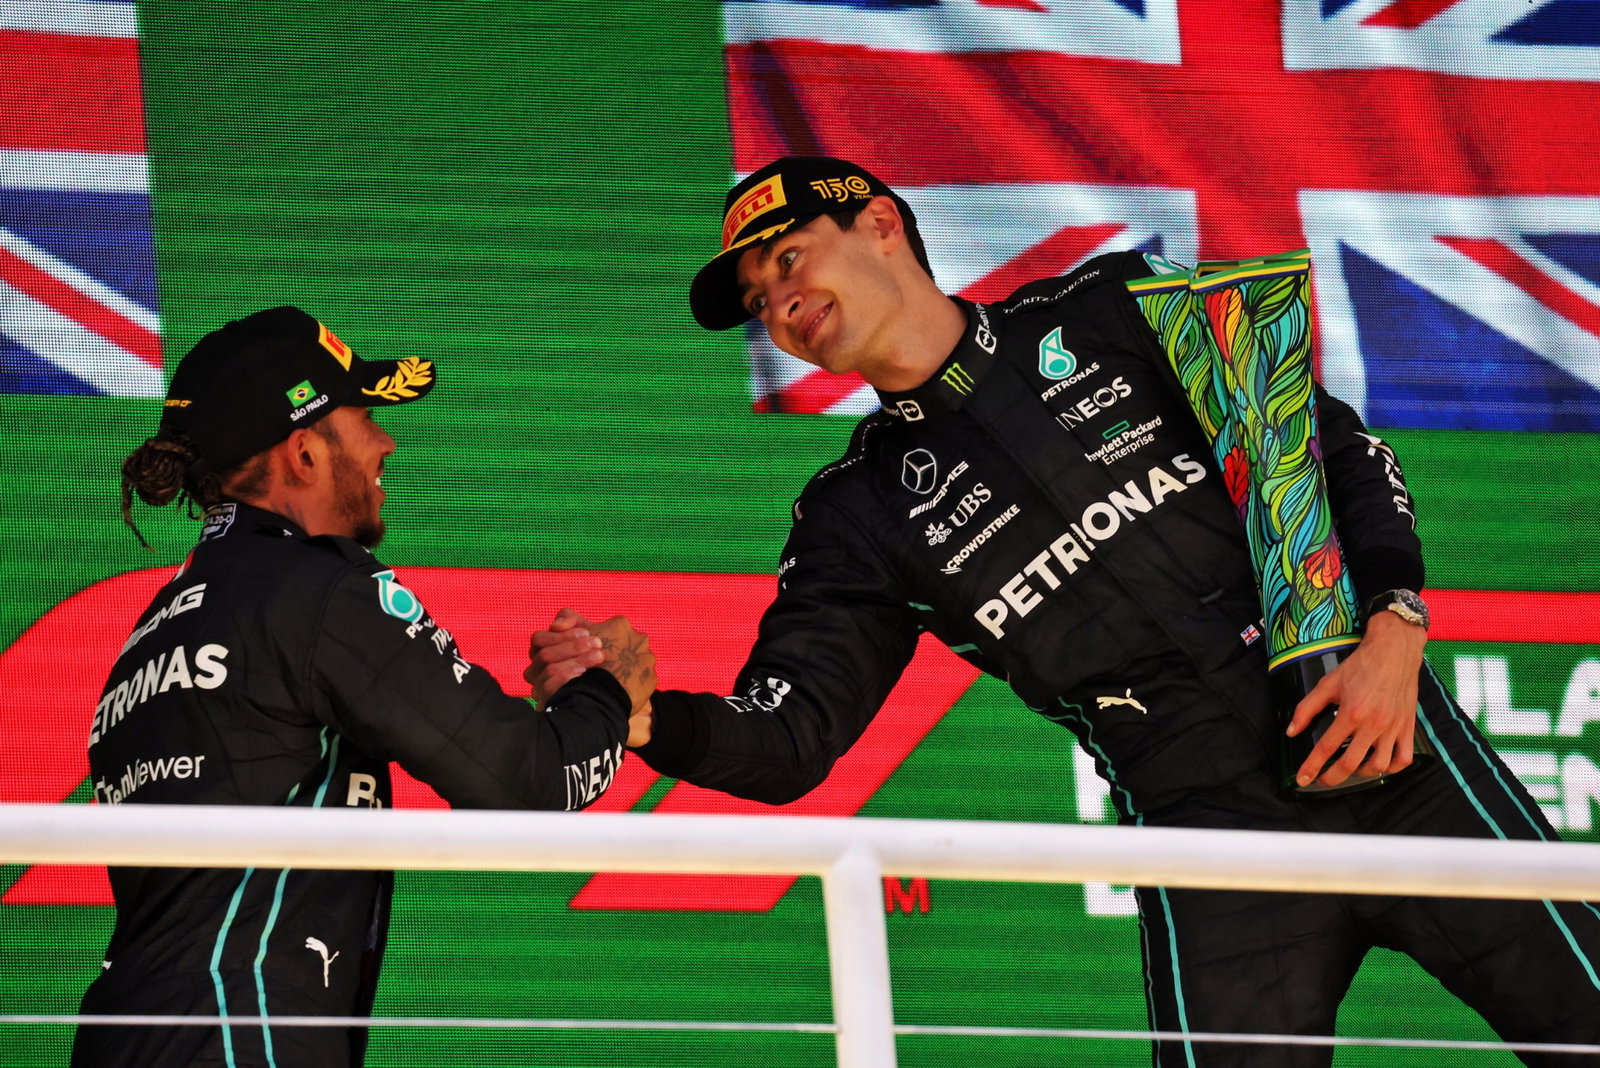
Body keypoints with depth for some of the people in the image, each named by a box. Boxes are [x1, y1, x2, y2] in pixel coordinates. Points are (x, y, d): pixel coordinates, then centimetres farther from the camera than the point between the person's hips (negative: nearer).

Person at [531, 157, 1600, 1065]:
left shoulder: (1107, 312, 6)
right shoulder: (861, 514, 9)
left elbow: (1346, 449, 7)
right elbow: (788, 743, 1)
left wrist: (1394, 630, -9)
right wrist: (647, 717, -19)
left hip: (1390, 750, -1)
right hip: (1208, 826, 1)